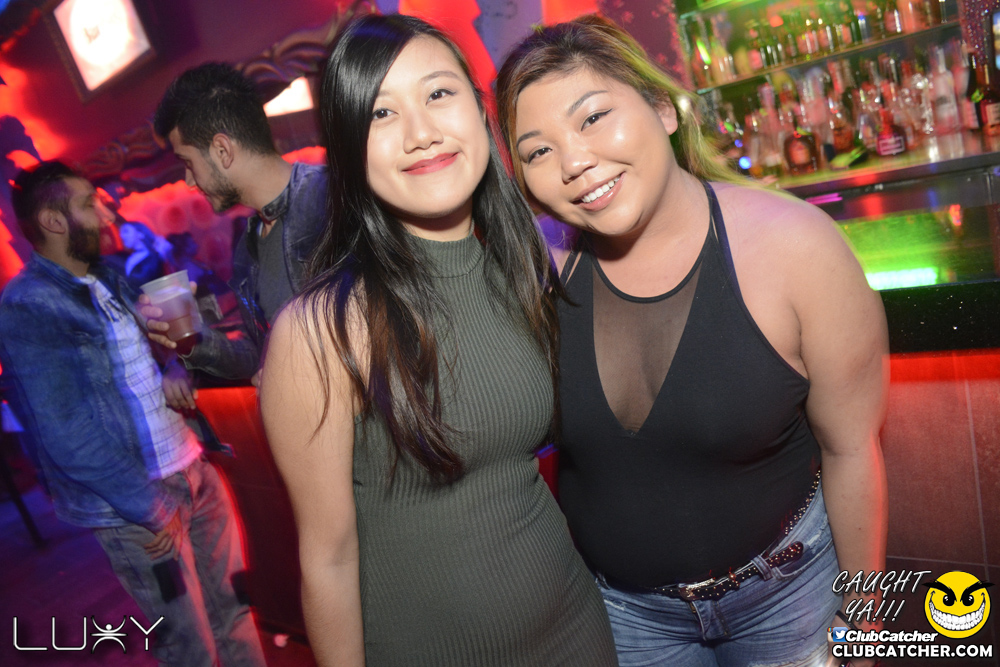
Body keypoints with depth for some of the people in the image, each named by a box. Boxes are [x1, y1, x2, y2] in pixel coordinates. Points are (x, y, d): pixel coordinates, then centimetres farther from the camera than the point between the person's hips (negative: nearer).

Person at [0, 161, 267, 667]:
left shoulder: (108, 282, 10)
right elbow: (66, 436, -20)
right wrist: (153, 509, -16)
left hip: (192, 469, 7)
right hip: (132, 506, -7)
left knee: (233, 606, 17)